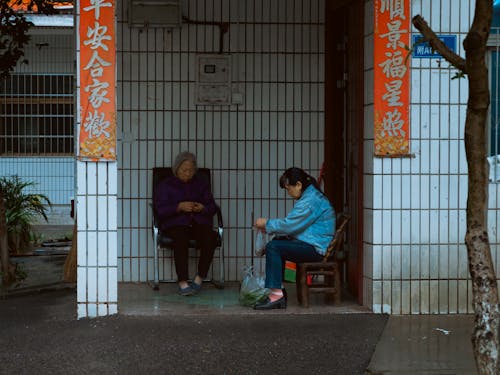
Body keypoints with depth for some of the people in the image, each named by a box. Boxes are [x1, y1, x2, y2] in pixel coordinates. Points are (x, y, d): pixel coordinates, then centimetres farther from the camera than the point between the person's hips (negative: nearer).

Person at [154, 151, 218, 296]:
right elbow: (161, 210, 1)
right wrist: (179, 207, -15)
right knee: (181, 239, -38)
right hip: (175, 223, -3)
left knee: (210, 238, -32)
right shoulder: (165, 185, 13)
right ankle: (182, 283, -41)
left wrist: (203, 208, -8)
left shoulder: (202, 184, 22)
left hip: (199, 223, 3)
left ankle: (199, 279, -24)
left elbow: (212, 207, 16)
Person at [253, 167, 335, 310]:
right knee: (277, 243, 13)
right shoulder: (310, 196, 17)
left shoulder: (311, 201, -18)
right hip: (312, 244, 11)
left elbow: (289, 225, -20)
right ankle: (279, 291, 8)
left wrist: (267, 224, -5)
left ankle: (276, 295, -16)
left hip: (316, 249, -11)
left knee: (273, 247, -16)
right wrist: (268, 227, 9)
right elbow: (293, 224, 19)